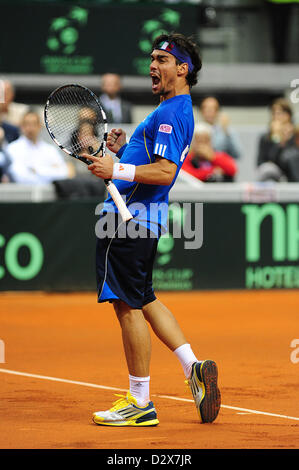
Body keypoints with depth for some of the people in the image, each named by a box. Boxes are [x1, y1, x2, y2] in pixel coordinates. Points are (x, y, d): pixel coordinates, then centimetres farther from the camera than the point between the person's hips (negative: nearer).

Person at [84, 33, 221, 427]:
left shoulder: (171, 114, -14)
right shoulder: (175, 110, 19)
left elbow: (164, 172, -23)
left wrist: (116, 170, -25)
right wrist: (123, 149, 10)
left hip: (131, 218, -11)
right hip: (143, 217, 11)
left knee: (129, 306, -5)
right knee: (143, 300, 20)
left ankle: (140, 403, 0)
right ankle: (194, 368, 16)